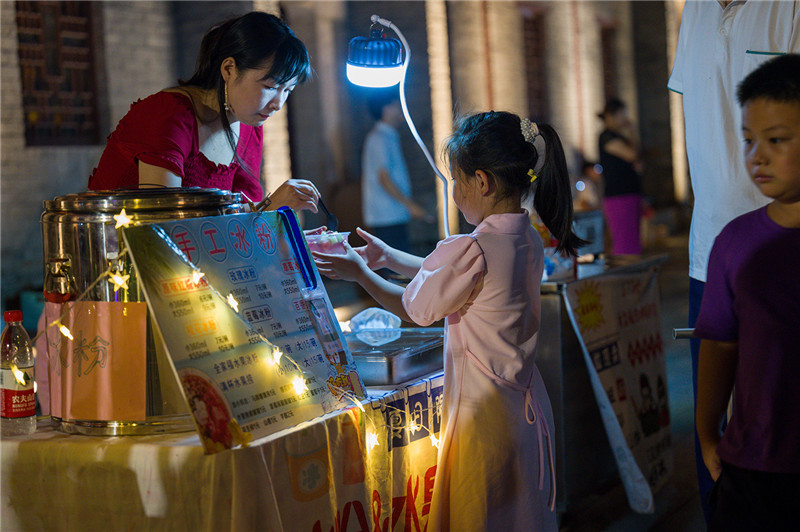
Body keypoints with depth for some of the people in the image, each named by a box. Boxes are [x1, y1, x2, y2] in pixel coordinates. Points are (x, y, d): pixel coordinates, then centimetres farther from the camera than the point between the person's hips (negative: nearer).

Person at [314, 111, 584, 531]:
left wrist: (359, 273, 8)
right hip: (526, 406, 8)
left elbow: (414, 308, -6)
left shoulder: (471, 250, -22)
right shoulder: (527, 240, 5)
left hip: (485, 413, -8)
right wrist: (387, 256, 26)